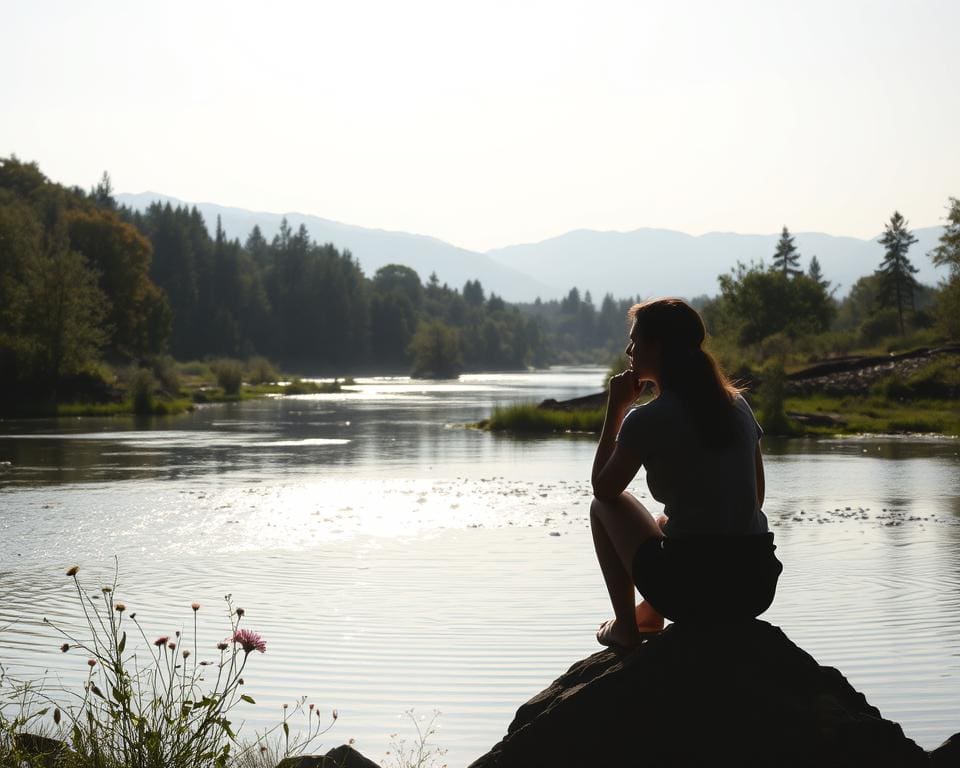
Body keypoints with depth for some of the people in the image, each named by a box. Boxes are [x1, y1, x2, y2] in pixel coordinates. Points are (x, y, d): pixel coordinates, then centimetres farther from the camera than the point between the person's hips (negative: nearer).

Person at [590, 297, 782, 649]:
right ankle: (650, 614, 52)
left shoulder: (646, 420, -9)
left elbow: (603, 488, 7)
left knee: (603, 505, 19)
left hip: (690, 590, -6)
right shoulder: (737, 405, 9)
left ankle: (625, 627, 20)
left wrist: (616, 408, 10)